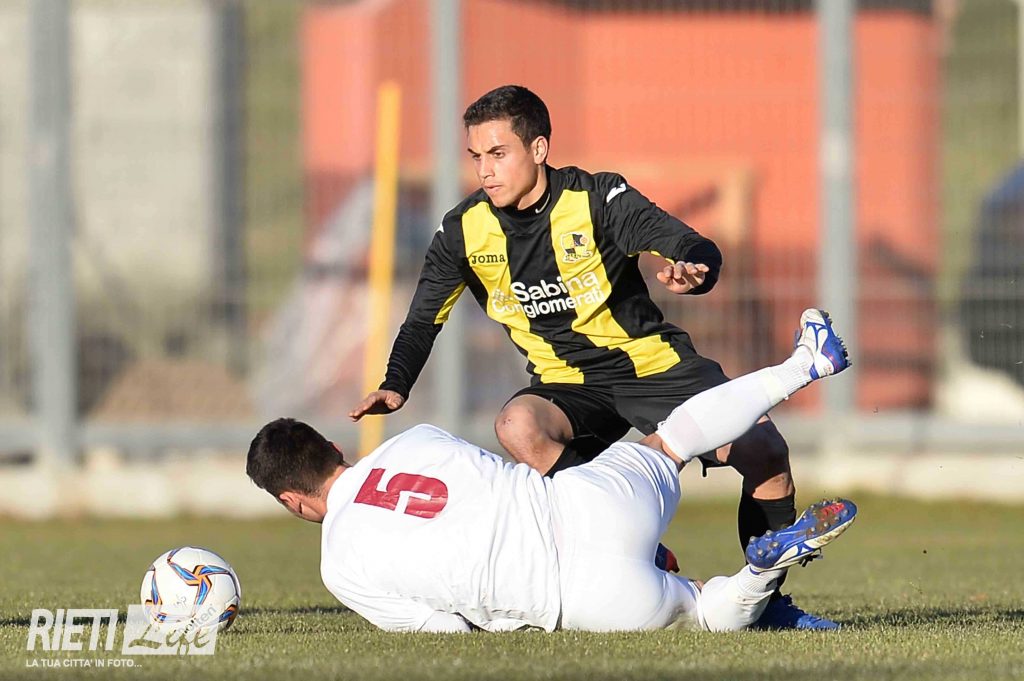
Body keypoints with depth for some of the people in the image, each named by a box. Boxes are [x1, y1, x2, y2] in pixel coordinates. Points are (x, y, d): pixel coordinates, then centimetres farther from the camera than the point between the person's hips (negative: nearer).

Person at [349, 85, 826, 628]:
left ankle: (767, 598, 1)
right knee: (518, 425, -33)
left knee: (763, 449, -22)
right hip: (567, 387, 2)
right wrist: (395, 387, -15)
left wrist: (693, 270, -50)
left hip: (652, 364, -2)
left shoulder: (598, 199, -15)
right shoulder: (464, 231, -6)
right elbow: (423, 319, 4)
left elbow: (699, 251, -24)